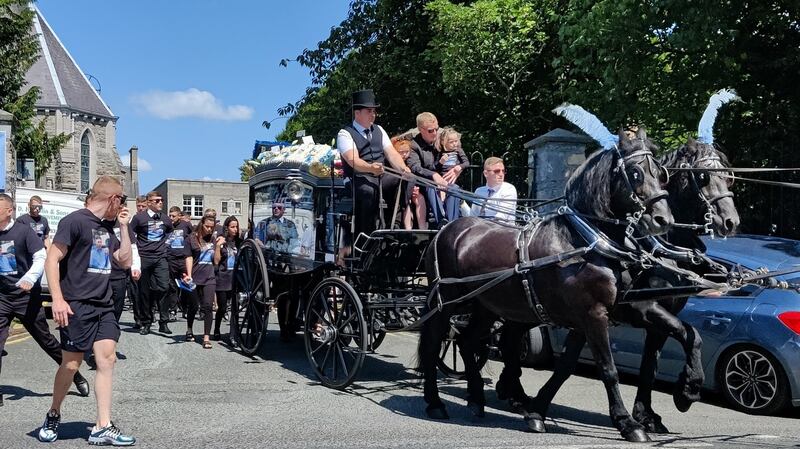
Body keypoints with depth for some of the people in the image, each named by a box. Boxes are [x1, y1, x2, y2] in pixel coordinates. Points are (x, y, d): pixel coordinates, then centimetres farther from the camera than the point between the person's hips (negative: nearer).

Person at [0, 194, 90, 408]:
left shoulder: (24, 231, -8)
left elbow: (41, 258, -12)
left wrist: (29, 279, -26)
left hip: (26, 296, -3)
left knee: (46, 340, 7)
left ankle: (77, 376, 23)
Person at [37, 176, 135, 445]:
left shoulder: (107, 227, 14)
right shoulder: (75, 221, -10)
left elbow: (125, 262, 17)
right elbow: (52, 260, -13)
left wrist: (123, 226, 10)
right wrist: (58, 299, -19)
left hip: (104, 306, 7)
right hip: (76, 306, -7)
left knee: (107, 359, -2)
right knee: (71, 364, 0)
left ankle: (102, 428, 0)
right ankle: (53, 415, 25)